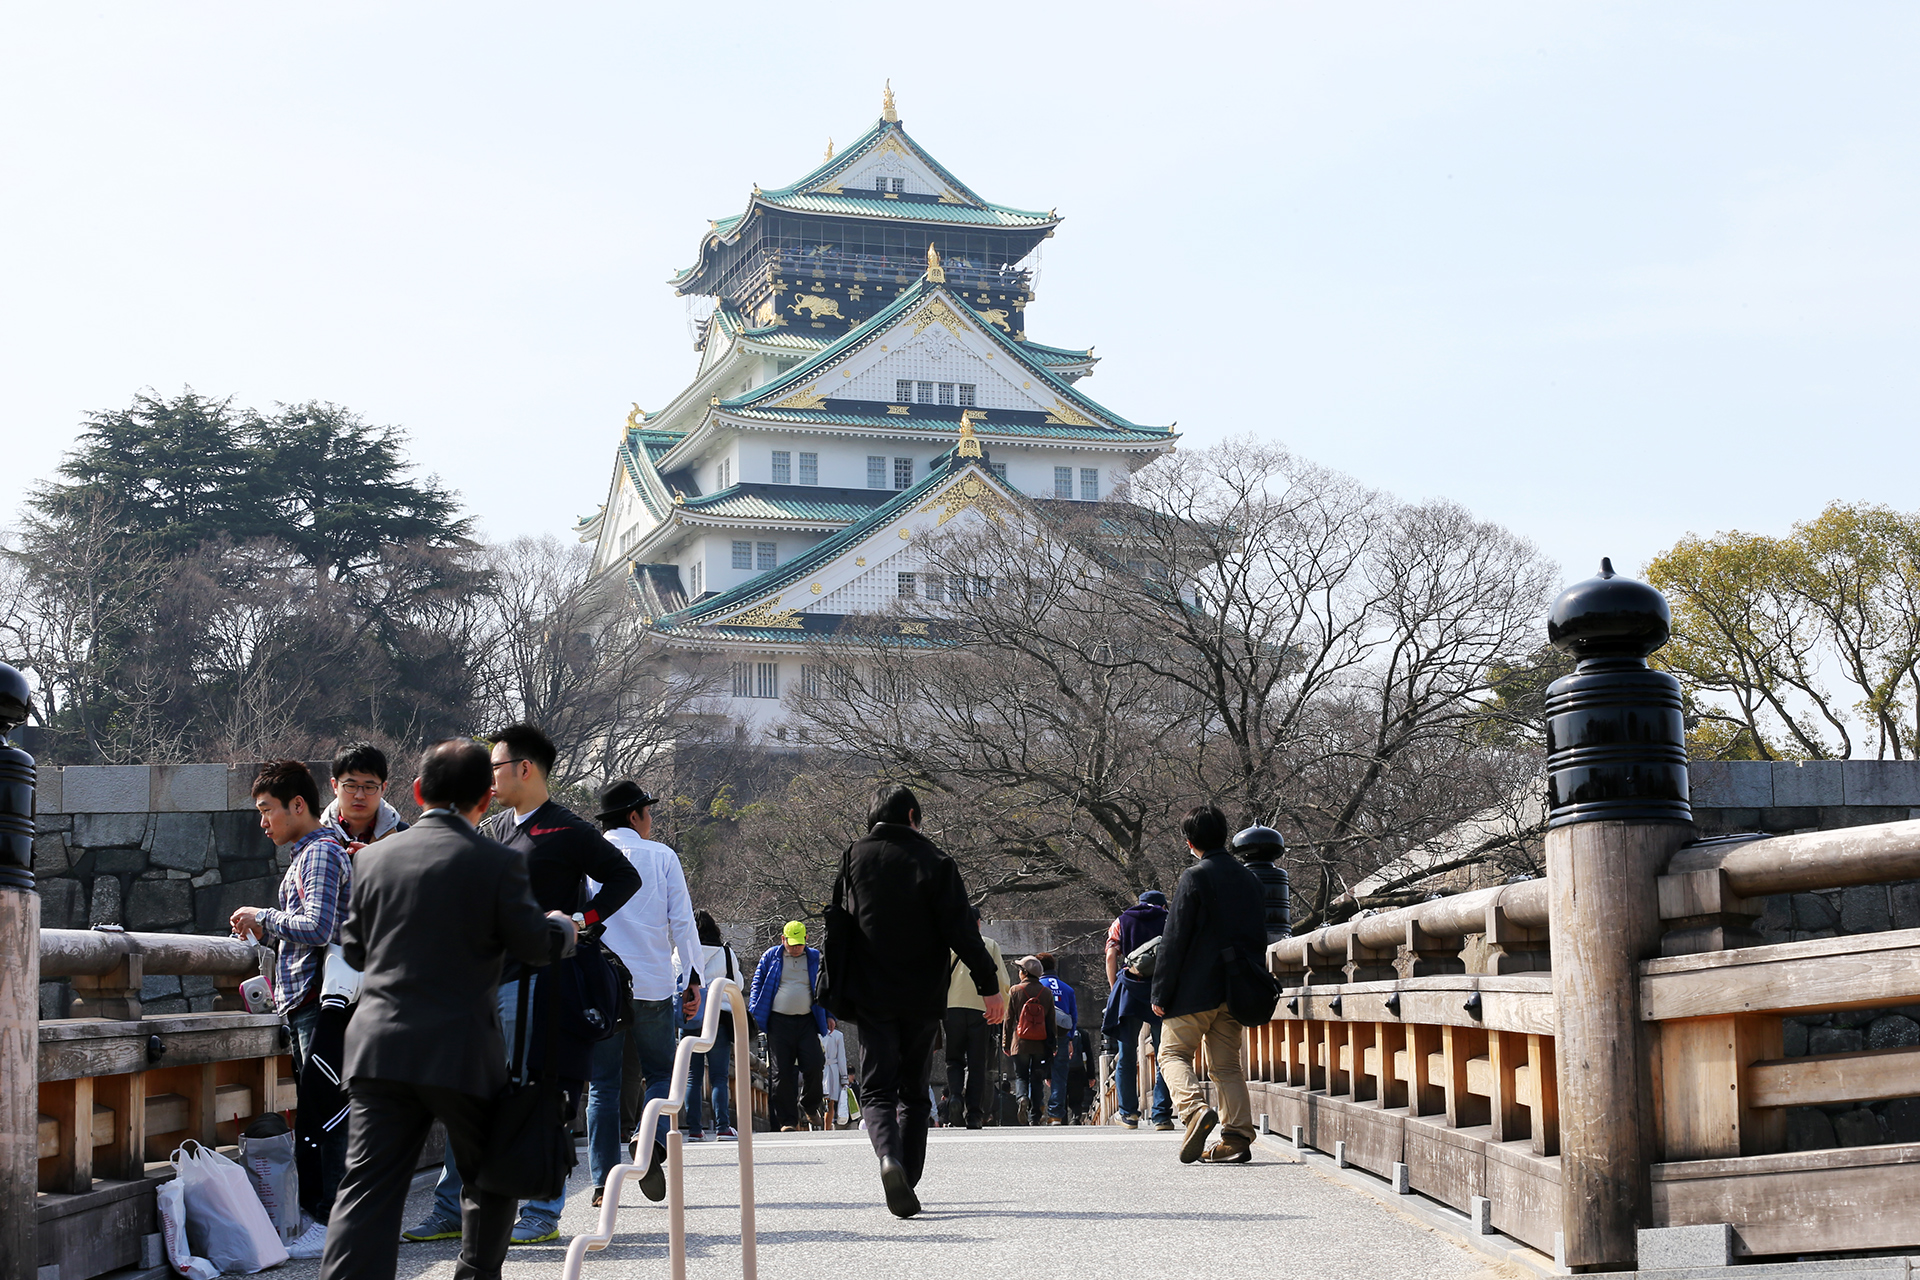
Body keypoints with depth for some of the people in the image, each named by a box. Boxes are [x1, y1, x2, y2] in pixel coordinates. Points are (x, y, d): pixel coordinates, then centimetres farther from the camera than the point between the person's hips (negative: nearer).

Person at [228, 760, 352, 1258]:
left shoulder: (321, 852, -10)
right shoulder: (309, 853, 21)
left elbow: (318, 928, -22)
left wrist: (264, 917, -10)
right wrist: (265, 930, 16)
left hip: (318, 1000, -10)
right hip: (306, 1000, 10)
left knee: (324, 1114, -9)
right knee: (311, 1114, 11)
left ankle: (331, 1224, -7)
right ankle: (316, 1215, 16)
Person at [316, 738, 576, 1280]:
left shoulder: (375, 856, 6)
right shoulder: (498, 863, -7)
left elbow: (355, 948, 16)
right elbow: (534, 945, -2)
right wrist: (562, 926, 20)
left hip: (380, 1047, 3)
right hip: (461, 1052, -3)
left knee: (368, 1187, -1)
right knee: (490, 1179, 18)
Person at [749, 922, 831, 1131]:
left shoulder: (815, 958, 13)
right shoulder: (771, 957, 9)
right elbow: (757, 985, 12)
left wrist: (829, 1016, 13)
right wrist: (754, 1013, 1)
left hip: (807, 1021, 1)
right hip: (778, 1022, -1)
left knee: (813, 1065, -11)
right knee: (781, 1073, -4)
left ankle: (809, 1105, 16)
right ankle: (787, 1120, 2)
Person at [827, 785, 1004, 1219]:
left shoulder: (853, 858, 2)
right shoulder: (933, 861, -6)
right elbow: (960, 929, -10)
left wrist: (832, 995, 16)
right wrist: (988, 985, -7)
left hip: (872, 998, 0)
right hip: (923, 998, 0)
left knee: (877, 1090, 2)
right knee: (914, 1091, 13)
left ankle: (890, 1157, -26)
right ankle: (908, 1182, 10)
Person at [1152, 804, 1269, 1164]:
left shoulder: (1194, 878, -10)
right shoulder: (1248, 879, 10)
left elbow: (1175, 941, -12)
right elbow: (1259, 938, 15)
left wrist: (1161, 993, -8)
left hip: (1196, 989, -6)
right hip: (1235, 991, 6)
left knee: (1173, 1053, 5)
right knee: (1227, 1065, 10)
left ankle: (1194, 1109, -19)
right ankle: (1237, 1138, 3)